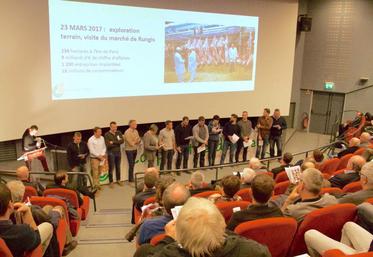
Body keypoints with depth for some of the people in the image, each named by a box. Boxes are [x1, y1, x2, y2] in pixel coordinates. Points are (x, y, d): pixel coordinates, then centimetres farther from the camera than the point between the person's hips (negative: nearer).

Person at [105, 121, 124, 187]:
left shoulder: (119, 133, 3)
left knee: (118, 167, 14)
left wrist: (113, 142, -18)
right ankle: (111, 181, 13)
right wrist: (117, 142, -13)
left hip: (118, 152, 4)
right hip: (111, 153, -4)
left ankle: (118, 180, 28)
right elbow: (108, 145, -17)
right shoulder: (107, 134, -8)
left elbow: (122, 141, -12)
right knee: (111, 168, 2)